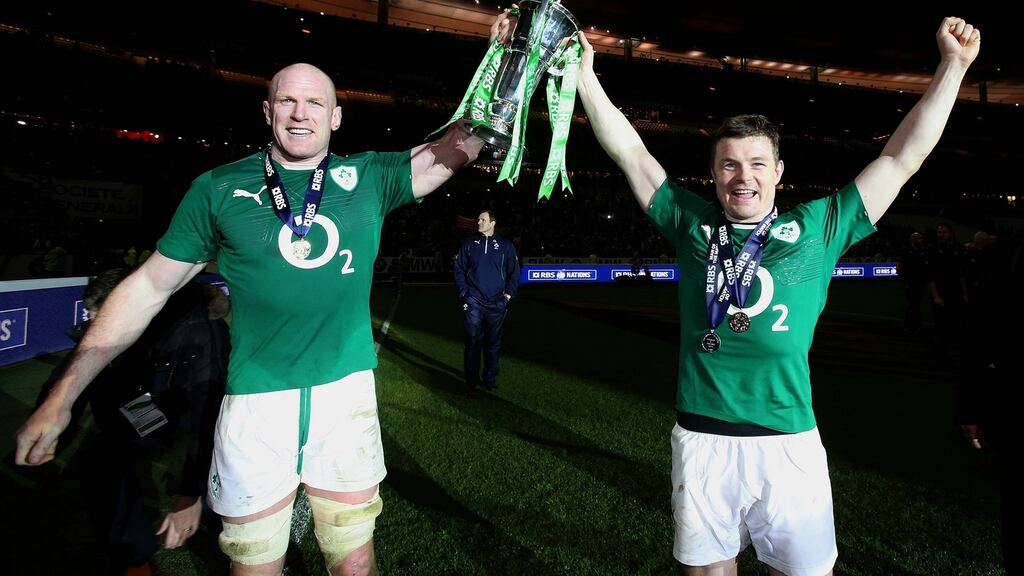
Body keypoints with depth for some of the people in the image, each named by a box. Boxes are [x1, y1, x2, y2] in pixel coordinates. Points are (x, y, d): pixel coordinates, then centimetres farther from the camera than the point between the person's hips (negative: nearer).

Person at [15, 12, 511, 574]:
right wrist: (61, 397, 4)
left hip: (347, 392, 1)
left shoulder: (370, 177, 4)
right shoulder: (219, 188, 3)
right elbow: (147, 288, 5)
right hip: (256, 399, 0)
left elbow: (465, 142, 0)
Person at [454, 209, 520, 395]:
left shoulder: (505, 245, 4)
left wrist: (509, 293, -1)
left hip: (496, 303, 1)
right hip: (473, 303, -1)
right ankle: (471, 382, 7)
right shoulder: (469, 244, 5)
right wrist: (463, 292, -2)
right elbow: (459, 269, 7)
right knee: (473, 342, -1)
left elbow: (514, 271, 9)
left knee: (493, 344, 9)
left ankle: (490, 379, 22)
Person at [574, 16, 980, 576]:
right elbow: (629, 151, 5)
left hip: (789, 441, 0)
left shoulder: (818, 228, 6)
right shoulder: (692, 224, 6)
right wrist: (585, 75, 3)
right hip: (701, 438, 0)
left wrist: (953, 66, 9)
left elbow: (901, 157, 9)